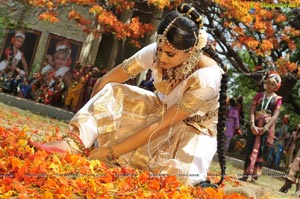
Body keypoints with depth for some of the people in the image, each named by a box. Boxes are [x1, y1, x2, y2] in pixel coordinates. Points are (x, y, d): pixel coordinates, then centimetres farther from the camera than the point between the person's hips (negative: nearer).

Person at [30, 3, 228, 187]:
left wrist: (109, 152, -34)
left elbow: (161, 126, -33)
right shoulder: (155, 52, -20)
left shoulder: (206, 77, -34)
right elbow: (104, 82, -14)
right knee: (112, 93, -20)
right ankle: (73, 143, -35)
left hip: (195, 130, -5)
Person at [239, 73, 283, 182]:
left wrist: (265, 127, -18)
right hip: (255, 125, 2)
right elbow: (252, 111, 0)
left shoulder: (277, 99, 2)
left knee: (261, 150, -1)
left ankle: (255, 175, 0)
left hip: (267, 127, -2)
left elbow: (275, 115, -7)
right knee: (250, 149, 0)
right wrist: (252, 125, -16)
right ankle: (246, 174, 3)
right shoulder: (259, 95, 8)